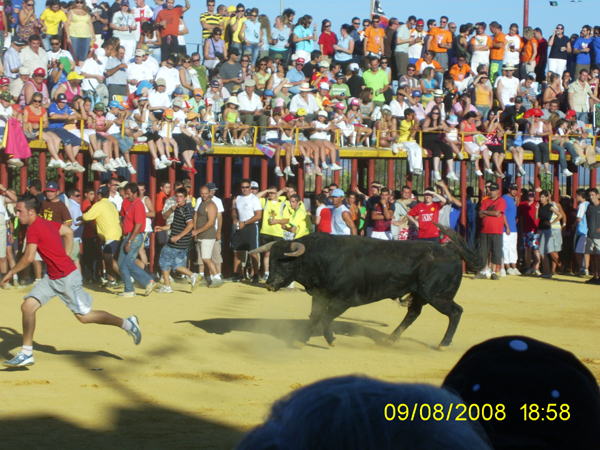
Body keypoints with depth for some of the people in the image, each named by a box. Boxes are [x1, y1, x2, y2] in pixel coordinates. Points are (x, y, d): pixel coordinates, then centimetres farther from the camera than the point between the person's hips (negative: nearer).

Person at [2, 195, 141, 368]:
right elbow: (68, 231, 22)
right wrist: (65, 258, 21)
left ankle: (127, 323, 16)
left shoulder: (34, 229, -20)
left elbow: (29, 257, -29)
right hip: (51, 277, 10)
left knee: (84, 316, 1)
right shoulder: (46, 223, 8)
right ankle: (26, 354, 6)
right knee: (28, 306, 0)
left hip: (66, 278, -10)